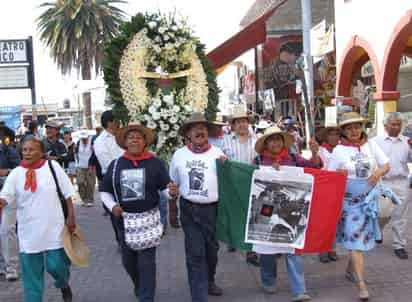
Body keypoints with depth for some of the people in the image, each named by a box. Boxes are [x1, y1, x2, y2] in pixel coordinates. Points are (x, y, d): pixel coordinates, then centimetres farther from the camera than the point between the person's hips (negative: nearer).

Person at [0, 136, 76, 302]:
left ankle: (64, 284, 38)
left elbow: (67, 193, 0)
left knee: (56, 265, 4)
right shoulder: (16, 173, -1)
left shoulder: (52, 166, -5)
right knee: (31, 273, 8)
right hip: (29, 232, 2)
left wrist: (70, 217, -2)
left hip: (53, 229, -2)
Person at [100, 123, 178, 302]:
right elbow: (105, 191, 7)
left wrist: (173, 192, -27)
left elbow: (166, 188, -5)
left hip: (148, 219, -3)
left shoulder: (155, 163, -5)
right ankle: (140, 287, 46)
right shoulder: (115, 164, 0)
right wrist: (112, 206, -10)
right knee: (128, 261, 18)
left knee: (146, 262, -2)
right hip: (124, 220, 3)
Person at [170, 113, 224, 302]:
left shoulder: (218, 154, -3)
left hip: (212, 209, 1)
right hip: (189, 209, -1)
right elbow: (173, 185, 11)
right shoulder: (179, 155, 0)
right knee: (195, 253, -3)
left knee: (211, 249, 18)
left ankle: (209, 281, 43)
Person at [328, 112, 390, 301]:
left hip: (369, 198, 4)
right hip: (349, 199, -4)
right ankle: (362, 285, -7)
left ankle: (350, 270, 37)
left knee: (360, 239, 14)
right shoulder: (339, 151, -6)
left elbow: (386, 165, 7)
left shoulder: (371, 145, 3)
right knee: (356, 240, -8)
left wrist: (379, 172, -14)